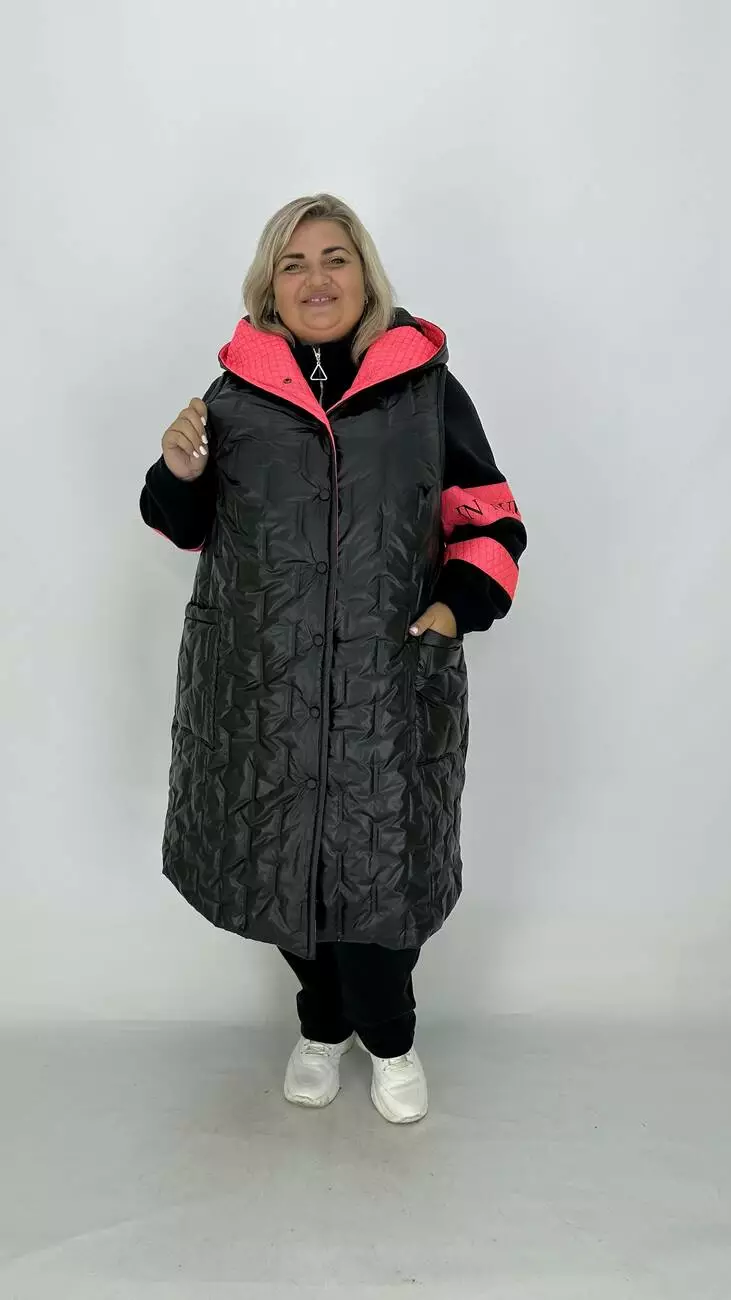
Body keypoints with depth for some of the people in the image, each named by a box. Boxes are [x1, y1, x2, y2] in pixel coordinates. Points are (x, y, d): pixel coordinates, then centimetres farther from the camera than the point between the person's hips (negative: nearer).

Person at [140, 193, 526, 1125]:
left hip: (391, 680, -1)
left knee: (382, 865, -1)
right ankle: (324, 1023, 40)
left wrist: (460, 604, -8)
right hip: (260, 680, 2)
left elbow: (489, 520, 8)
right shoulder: (235, 394, 6)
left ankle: (389, 1039, 31)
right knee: (283, 861, 11)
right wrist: (179, 474, -6)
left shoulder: (427, 387, 3)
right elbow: (192, 527, 15)